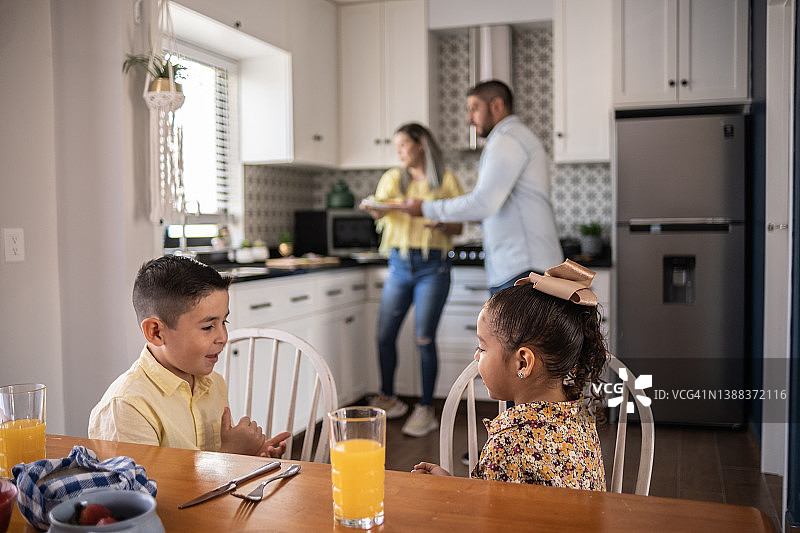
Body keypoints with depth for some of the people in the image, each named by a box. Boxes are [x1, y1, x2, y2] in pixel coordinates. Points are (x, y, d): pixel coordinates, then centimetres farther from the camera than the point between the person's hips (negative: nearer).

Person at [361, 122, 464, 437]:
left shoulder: (446, 181, 5)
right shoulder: (393, 178, 12)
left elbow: (458, 227, 6)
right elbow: (381, 209, -4)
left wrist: (440, 224, -16)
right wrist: (374, 208, -27)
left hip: (433, 266, -3)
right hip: (399, 264, 3)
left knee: (424, 338, -6)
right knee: (385, 335, 3)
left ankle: (426, 410, 8)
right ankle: (388, 401, 24)